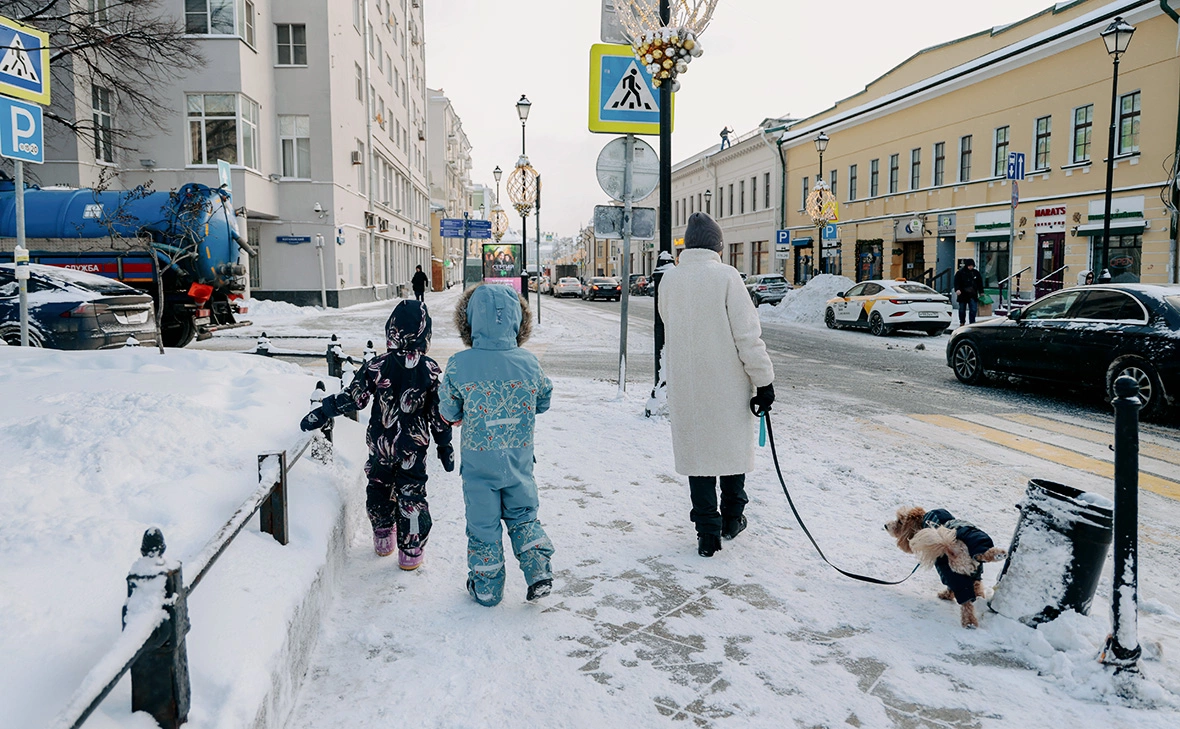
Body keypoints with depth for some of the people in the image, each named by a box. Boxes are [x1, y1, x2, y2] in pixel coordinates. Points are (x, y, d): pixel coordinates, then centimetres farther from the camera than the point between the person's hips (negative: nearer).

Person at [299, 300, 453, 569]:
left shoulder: (378, 366, -11)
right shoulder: (431, 370, -10)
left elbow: (353, 398, -8)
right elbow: (439, 413, -6)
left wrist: (321, 413, 4)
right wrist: (445, 446, 5)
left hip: (380, 444, 1)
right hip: (414, 446, -1)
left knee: (379, 489, 22)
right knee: (412, 496, 9)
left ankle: (383, 539, 36)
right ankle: (410, 552, 14)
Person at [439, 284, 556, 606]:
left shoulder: (459, 365, -16)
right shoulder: (528, 361, -11)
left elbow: (448, 413, -5)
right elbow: (544, 401, 5)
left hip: (479, 463, -2)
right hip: (519, 462, 2)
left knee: (483, 524, 13)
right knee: (523, 516, 21)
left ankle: (486, 588, 24)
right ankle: (539, 571, 11)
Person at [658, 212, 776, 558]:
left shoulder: (669, 280, 2)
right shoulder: (726, 276, -13)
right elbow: (748, 335, -14)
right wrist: (763, 381, -8)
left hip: (685, 387, 3)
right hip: (728, 385, -3)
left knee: (696, 450, 8)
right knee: (733, 447, 16)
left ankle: (708, 534, 11)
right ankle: (732, 518, 29)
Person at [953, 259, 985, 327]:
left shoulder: (976, 273, 8)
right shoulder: (960, 273, -3)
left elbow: (980, 283, 15)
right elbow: (956, 282, -11)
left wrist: (981, 292, 15)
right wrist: (957, 289, -27)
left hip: (973, 295, 2)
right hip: (963, 295, -2)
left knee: (973, 310, -5)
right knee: (962, 309, 8)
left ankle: (972, 323, 2)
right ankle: (962, 322, 21)